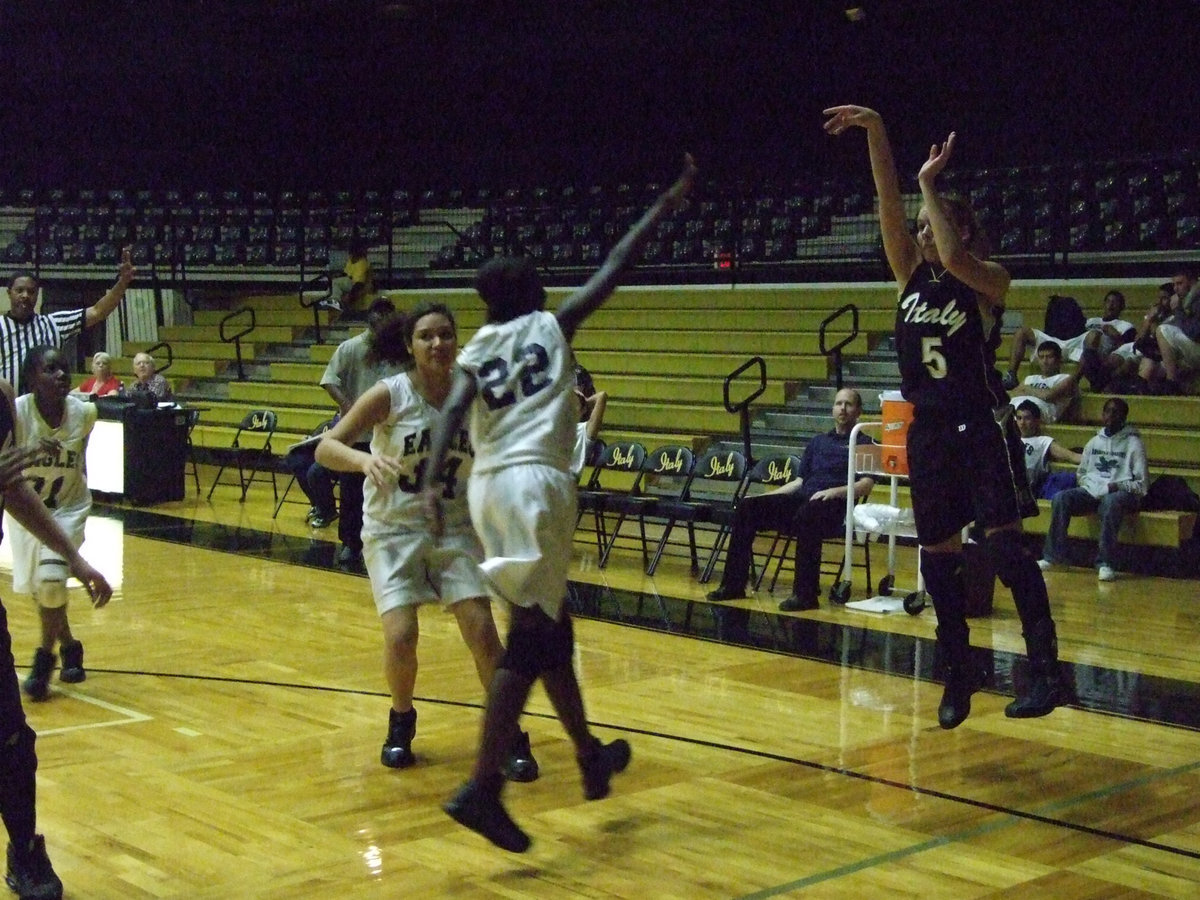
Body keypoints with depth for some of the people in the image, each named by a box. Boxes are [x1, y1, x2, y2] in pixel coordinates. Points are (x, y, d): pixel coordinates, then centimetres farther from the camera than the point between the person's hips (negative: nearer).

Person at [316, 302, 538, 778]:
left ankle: (511, 738, 6)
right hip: (393, 530, -2)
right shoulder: (390, 394, -14)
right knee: (401, 637, -15)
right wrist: (364, 458, -39)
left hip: (455, 528, 2)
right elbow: (326, 447, -19)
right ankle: (401, 722, 15)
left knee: (482, 631, -9)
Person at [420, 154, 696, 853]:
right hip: (534, 483, -6)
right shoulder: (551, 326, 7)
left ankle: (591, 756, 35)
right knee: (530, 641, -7)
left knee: (552, 627, 20)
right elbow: (615, 267, 9)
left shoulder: (475, 352, 14)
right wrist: (666, 205, 18)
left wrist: (433, 482, -16)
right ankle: (483, 789, -15)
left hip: (489, 486, 6)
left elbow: (454, 412, -4)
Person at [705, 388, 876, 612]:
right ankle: (733, 585, -13)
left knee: (806, 515, -41)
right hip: (801, 499, 6)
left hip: (833, 507, -6)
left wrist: (835, 492, -21)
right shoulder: (817, 442, 28)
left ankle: (805, 593, -38)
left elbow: (866, 485, -4)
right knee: (747, 507, -13)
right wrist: (766, 496, 15)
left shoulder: (863, 444, 9)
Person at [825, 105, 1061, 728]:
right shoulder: (912, 275, 8)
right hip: (928, 432, 6)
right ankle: (959, 673, 21)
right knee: (936, 556, 9)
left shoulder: (988, 281, -5)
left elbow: (954, 259, -28)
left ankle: (1045, 668, -10)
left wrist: (929, 184, -17)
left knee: (1004, 546, -14)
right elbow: (889, 206, -3)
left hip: (982, 429, -6)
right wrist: (875, 132, -13)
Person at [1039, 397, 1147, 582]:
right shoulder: (1094, 443, 17)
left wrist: (1117, 486, -16)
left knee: (1111, 503, -40)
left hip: (1121, 493, -5)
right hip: (1092, 492, 5)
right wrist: (1089, 485, 3)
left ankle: (1106, 563, -39)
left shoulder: (1133, 444, 4)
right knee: (1060, 499, -22)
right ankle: (1052, 556, -17)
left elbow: (1141, 485, 0)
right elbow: (1081, 474, 25)